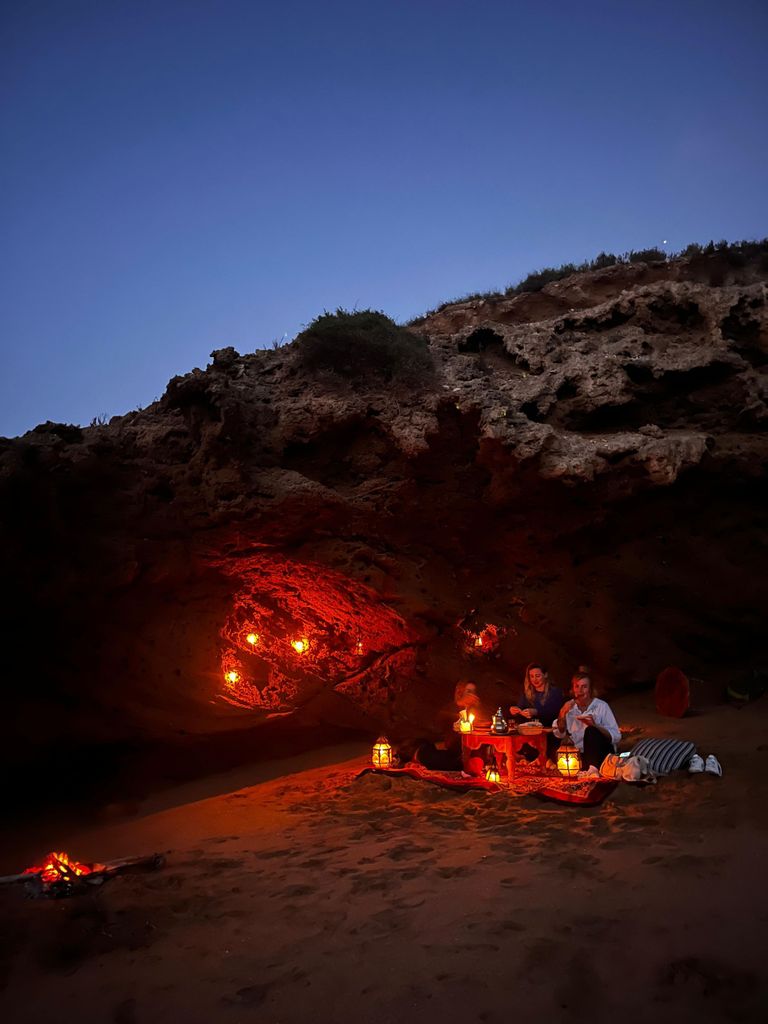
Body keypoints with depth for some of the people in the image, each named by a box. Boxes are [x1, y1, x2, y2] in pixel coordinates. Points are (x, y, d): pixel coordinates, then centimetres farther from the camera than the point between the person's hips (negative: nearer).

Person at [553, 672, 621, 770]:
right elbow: (559, 734, 0)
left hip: (603, 753, -2)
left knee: (591, 731, -30)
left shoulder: (601, 706, -3)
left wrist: (595, 726, -24)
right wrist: (562, 714, -15)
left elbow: (616, 737, -10)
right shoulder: (569, 706, 7)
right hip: (578, 754, 2)